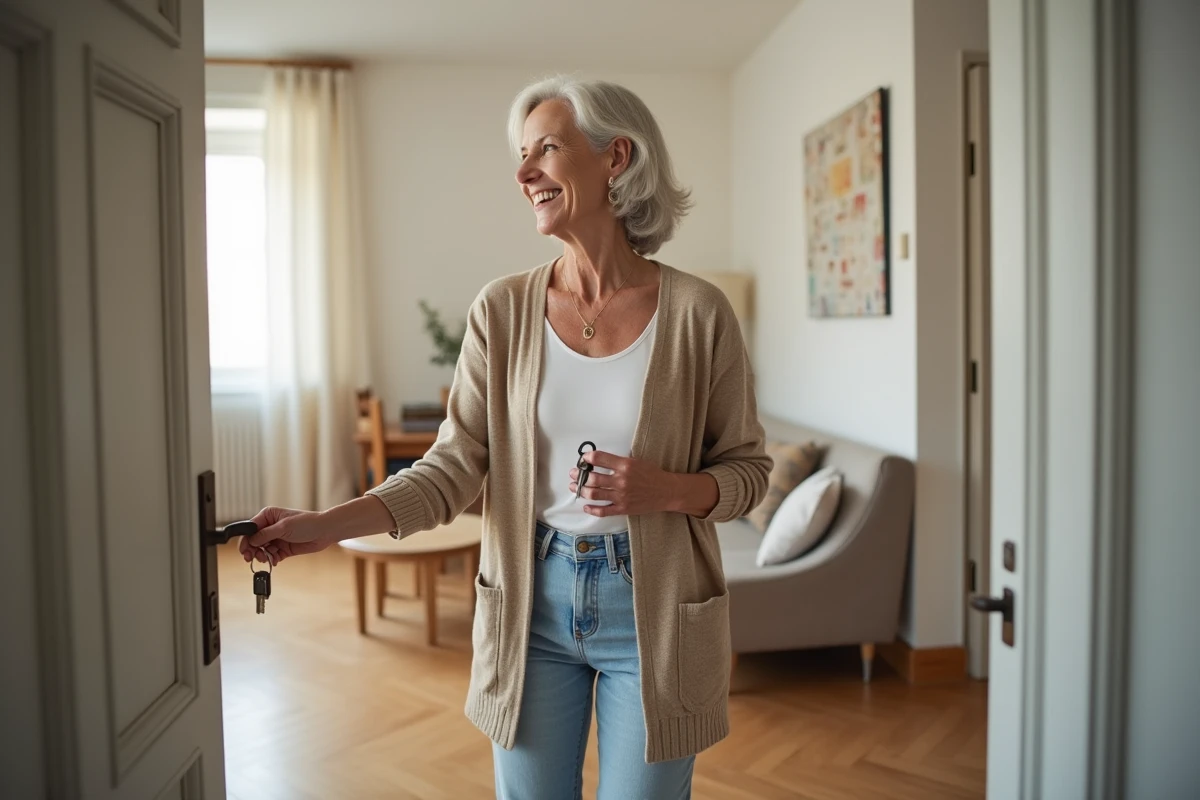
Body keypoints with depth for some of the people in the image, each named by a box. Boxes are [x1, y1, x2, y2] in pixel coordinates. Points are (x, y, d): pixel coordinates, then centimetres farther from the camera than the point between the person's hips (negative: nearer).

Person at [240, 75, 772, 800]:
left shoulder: (698, 312, -9)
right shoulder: (503, 310, -3)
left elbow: (747, 468, -1)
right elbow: (456, 465, -5)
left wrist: (665, 488, -20)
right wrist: (328, 524, -16)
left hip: (651, 609, -1)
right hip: (533, 603, 2)